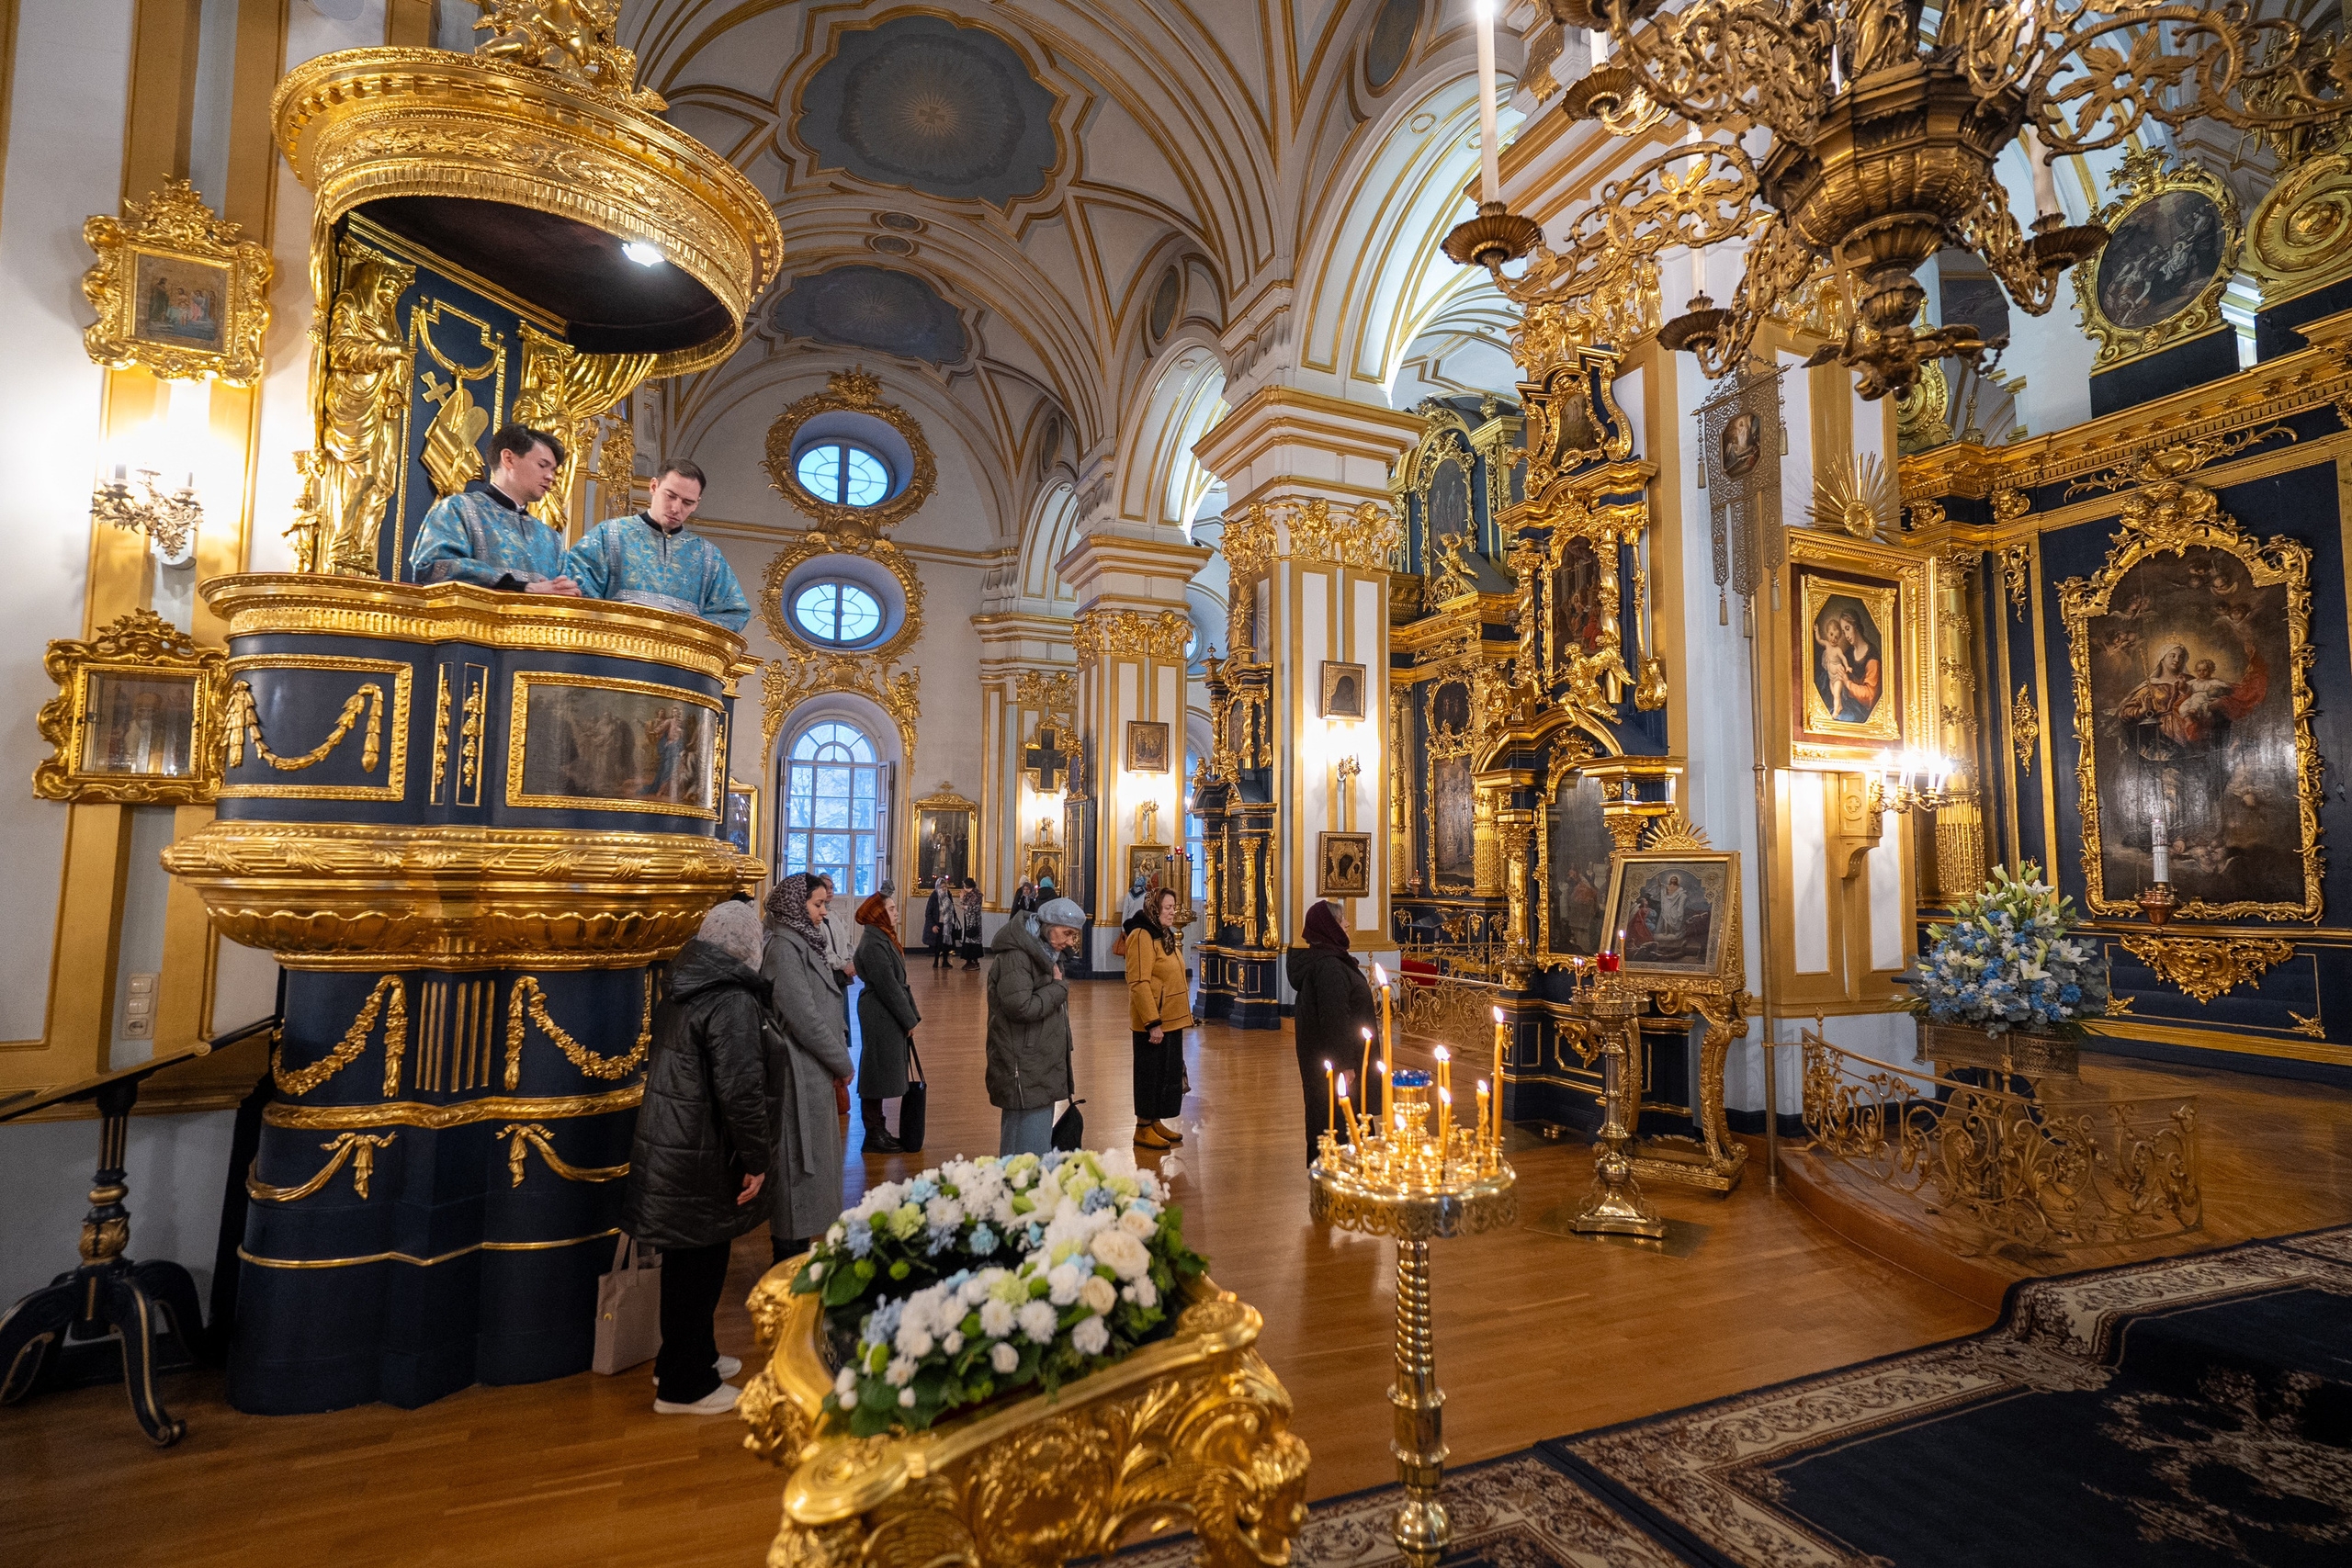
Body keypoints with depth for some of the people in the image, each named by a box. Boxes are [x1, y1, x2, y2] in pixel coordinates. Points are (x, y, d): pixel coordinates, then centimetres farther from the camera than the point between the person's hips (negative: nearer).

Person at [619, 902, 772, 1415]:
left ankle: (691, 1356, 40)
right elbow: (740, 1088, -27)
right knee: (698, 1265, 6)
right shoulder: (732, 1000, -22)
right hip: (700, 1157, -9)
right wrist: (755, 1159, -17)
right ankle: (684, 1386, 21)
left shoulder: (682, 991, 8)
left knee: (688, 1262, 23)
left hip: (665, 1143, 9)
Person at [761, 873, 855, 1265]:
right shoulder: (783, 948, -17)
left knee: (814, 1157, 17)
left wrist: (839, 1053, 4)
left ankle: (796, 1245, 30)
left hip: (814, 1072, 10)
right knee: (799, 1159, 1)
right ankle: (790, 1250, 13)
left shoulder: (802, 943, 14)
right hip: (798, 1073, -10)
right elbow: (803, 1017, -20)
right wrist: (842, 1062, -12)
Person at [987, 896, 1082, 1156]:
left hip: (1043, 1074, 10)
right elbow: (1021, 1007, -24)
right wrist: (1059, 987, -13)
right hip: (1024, 1077, -10)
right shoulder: (1016, 956, -15)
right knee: (1029, 1156, -9)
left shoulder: (1046, 954, 19)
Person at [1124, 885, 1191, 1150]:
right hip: (1153, 1024, -9)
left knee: (1168, 1073, 15)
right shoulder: (1142, 936, -18)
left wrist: (1181, 1015, 19)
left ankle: (1156, 1123, 27)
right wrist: (1153, 1023, -25)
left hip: (1171, 1020, 9)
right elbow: (1139, 983, -23)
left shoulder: (1164, 935, 13)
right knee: (1150, 1075, 1)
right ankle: (1143, 1129, 13)